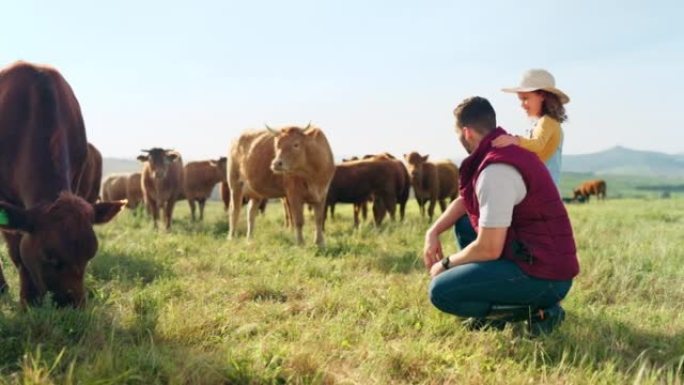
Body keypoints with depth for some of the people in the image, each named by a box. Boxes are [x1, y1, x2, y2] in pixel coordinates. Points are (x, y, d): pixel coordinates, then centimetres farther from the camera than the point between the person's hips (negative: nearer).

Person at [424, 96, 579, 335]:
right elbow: (465, 200, 23)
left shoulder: (496, 171, -21)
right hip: (548, 261, 10)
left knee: (441, 291, -14)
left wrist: (446, 264, -4)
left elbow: (489, 249, -21)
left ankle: (533, 310, -6)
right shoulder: (507, 150, 10)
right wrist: (433, 232, 10)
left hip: (544, 278, -10)